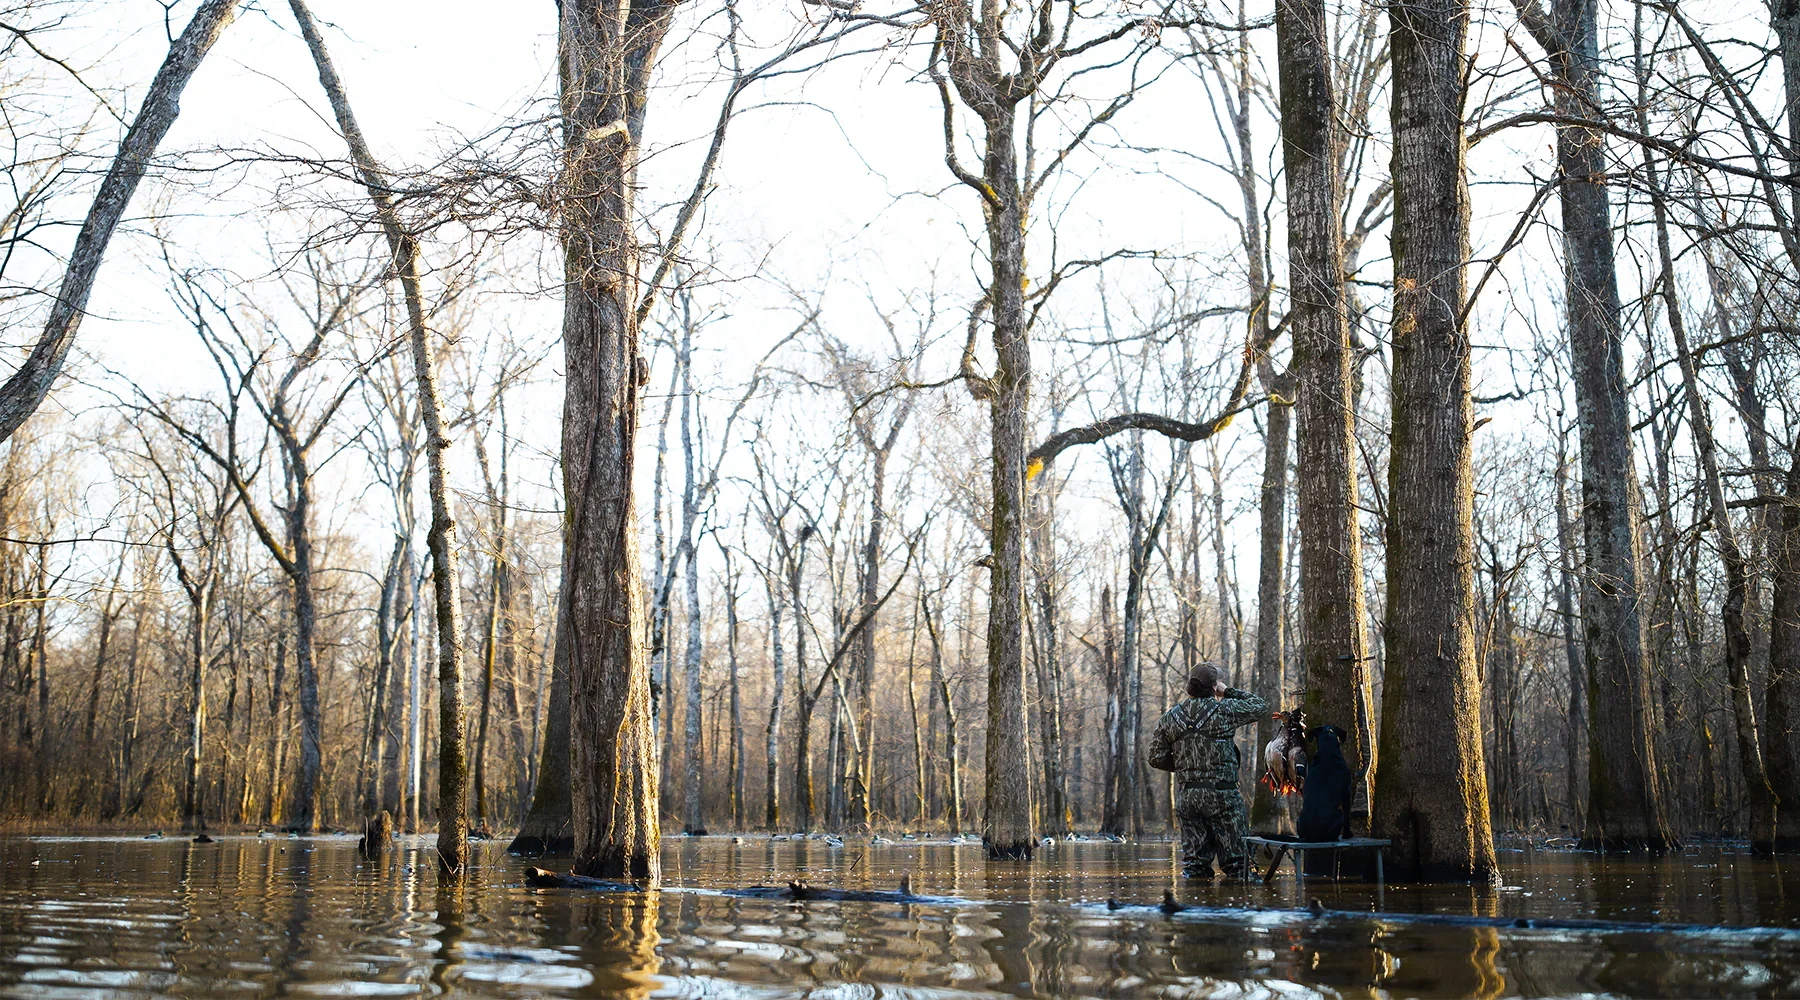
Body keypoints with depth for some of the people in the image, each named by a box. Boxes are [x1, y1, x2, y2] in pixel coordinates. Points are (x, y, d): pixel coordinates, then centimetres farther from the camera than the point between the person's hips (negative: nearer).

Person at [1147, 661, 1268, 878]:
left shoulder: (1169, 718, 6)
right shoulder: (1225, 710, -6)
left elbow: (1157, 758, 6)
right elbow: (1261, 706, 8)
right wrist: (1229, 692, 12)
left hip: (1186, 797, 4)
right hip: (1221, 795, -4)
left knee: (1194, 861, 9)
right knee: (1237, 860, 1)